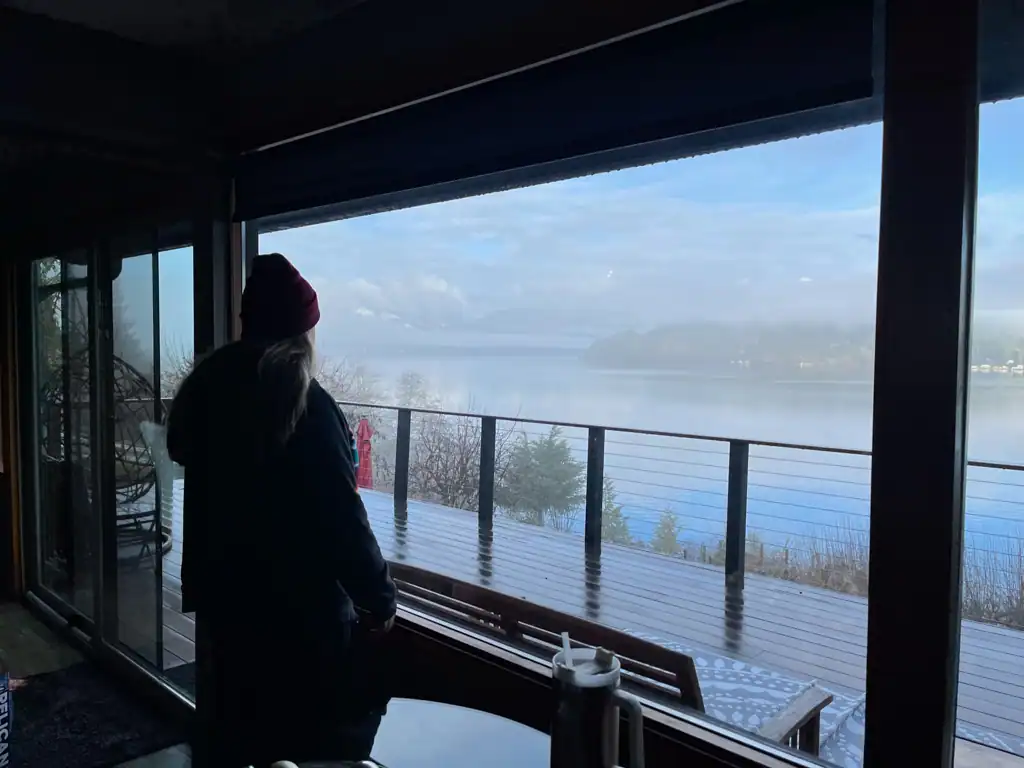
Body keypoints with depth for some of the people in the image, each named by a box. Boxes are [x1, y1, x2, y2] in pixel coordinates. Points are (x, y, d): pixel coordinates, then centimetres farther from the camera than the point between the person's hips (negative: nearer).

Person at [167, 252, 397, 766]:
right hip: (299, 611, -7)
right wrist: (380, 599, -9)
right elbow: (342, 519, -22)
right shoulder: (304, 403, -23)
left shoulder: (204, 389, 0)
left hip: (220, 598, 7)